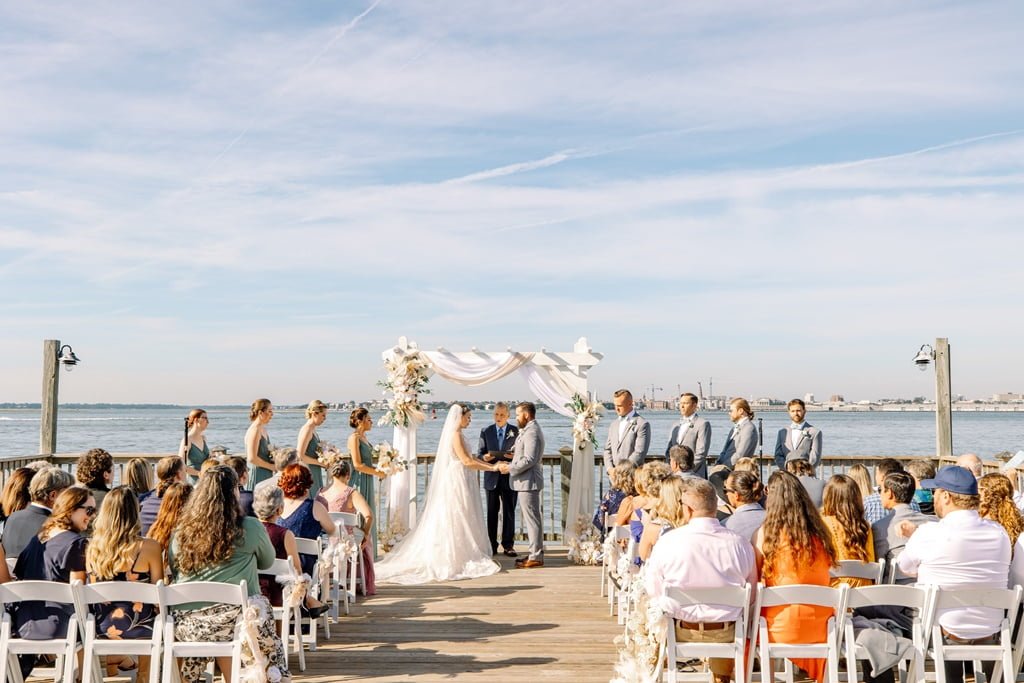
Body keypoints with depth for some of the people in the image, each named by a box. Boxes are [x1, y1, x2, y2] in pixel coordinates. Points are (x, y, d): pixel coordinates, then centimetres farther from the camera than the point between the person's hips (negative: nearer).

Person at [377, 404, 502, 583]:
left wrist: (491, 465, 11)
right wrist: (492, 468, -16)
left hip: (458, 482, 9)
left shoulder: (456, 433, 14)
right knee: (457, 521, -4)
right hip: (457, 481, -9)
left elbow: (468, 458, 15)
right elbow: (466, 461, -21)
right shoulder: (455, 435, -16)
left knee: (452, 521, 9)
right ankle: (455, 560, 0)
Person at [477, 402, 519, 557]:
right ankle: (492, 546, 12)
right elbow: (479, 454, 6)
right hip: (492, 478, 1)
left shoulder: (516, 431, 2)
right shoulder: (486, 431, 6)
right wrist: (485, 457, -16)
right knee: (492, 513, 5)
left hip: (509, 477, -1)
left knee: (509, 512, 4)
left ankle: (508, 545, 12)